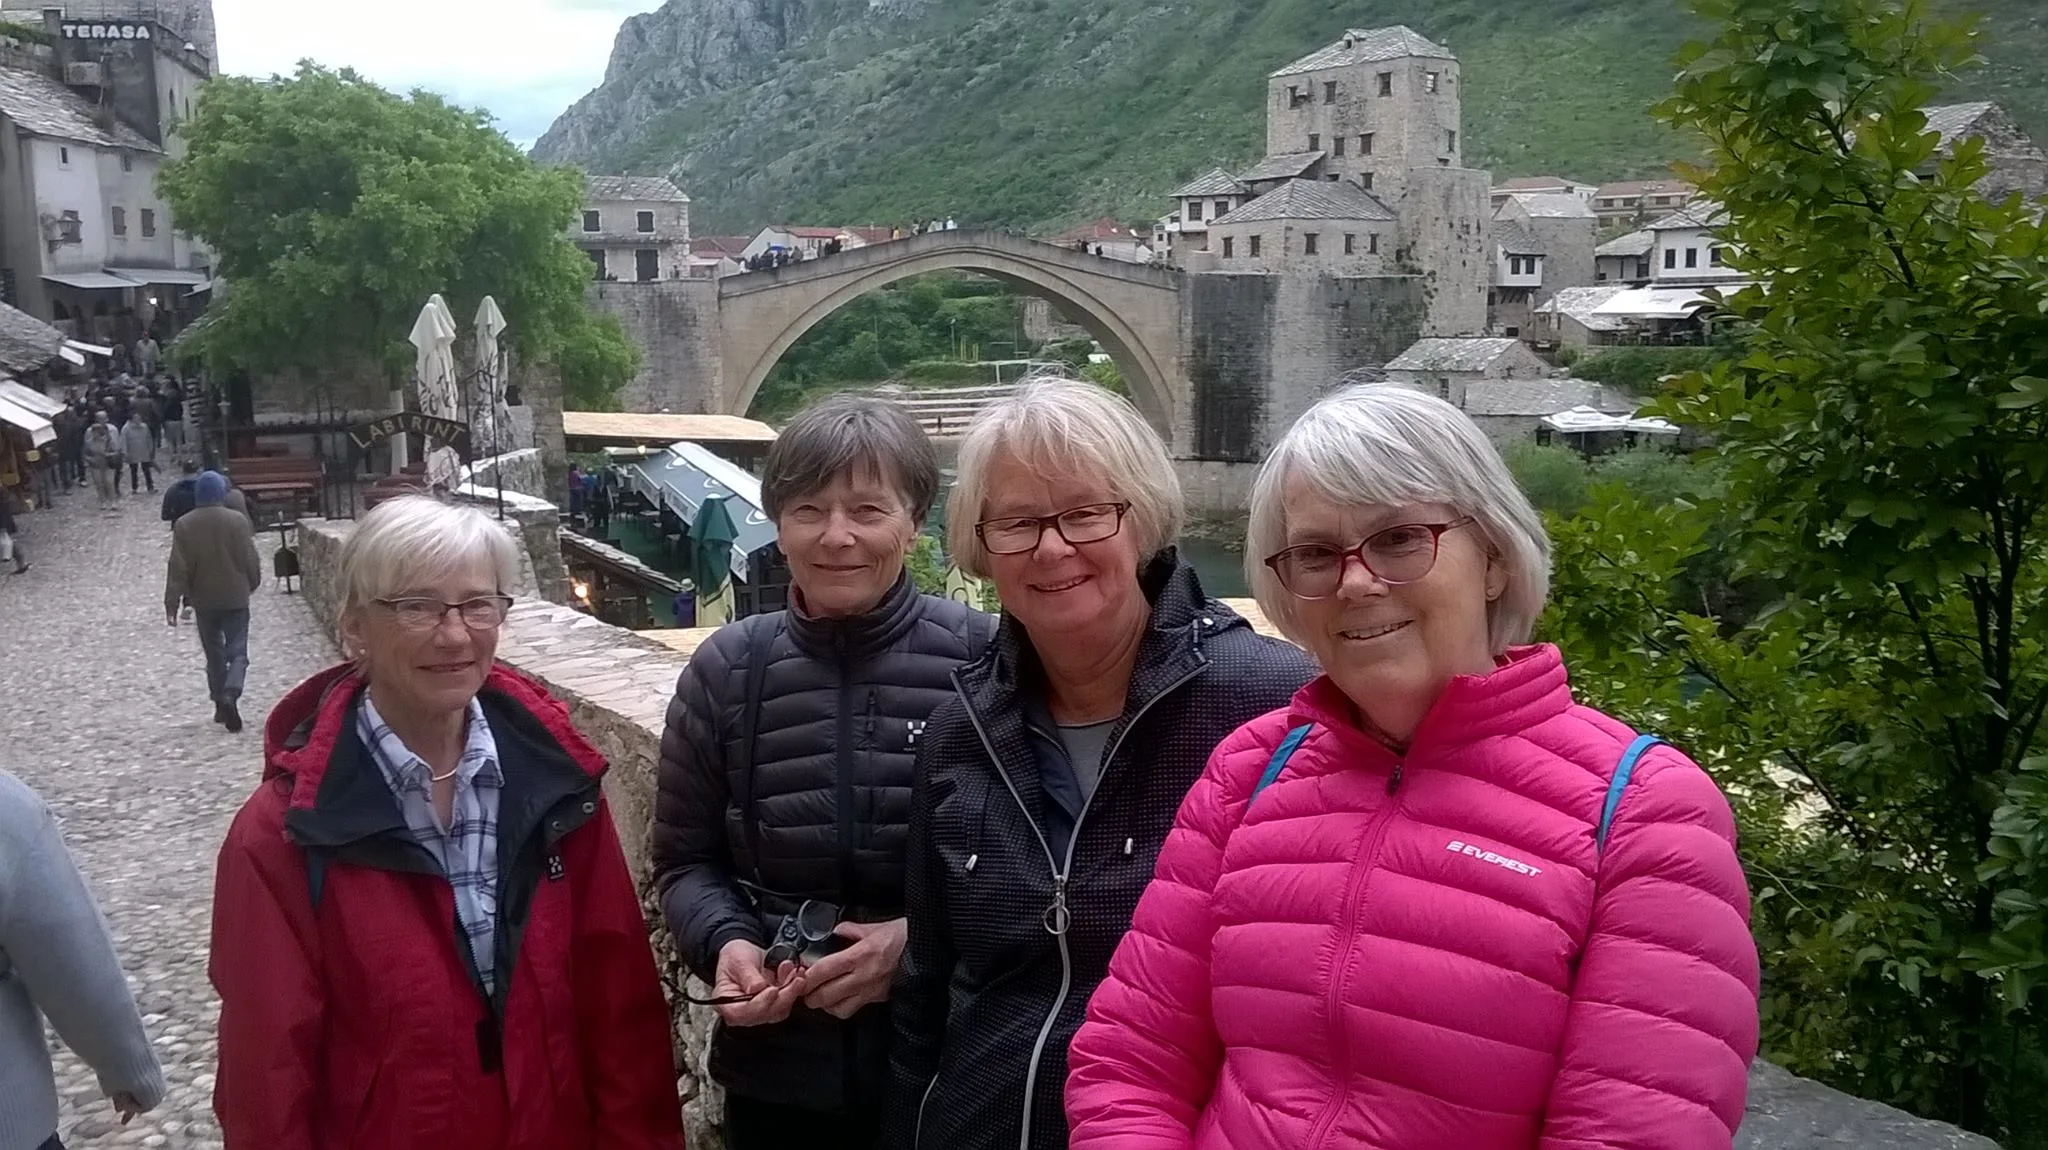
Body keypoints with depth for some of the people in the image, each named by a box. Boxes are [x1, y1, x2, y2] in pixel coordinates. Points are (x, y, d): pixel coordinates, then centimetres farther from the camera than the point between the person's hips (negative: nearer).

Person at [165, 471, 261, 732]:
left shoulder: (184, 525, -5)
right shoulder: (237, 521, -8)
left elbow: (177, 568, -7)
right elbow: (251, 561, -3)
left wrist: (172, 603, -4)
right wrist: (252, 584, 15)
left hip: (204, 601, 2)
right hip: (236, 598, -2)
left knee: (214, 653, 15)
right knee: (237, 651, 1)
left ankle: (220, 704, 21)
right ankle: (231, 694, -23)